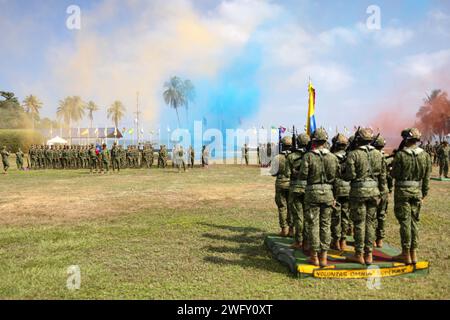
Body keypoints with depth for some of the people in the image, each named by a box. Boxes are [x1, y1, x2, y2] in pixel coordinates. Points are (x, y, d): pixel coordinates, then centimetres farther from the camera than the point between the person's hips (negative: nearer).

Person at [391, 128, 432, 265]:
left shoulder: (400, 155, -14)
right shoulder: (425, 155, 1)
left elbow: (394, 174, -10)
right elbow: (427, 178, 6)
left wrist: (393, 165, 9)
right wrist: (424, 194, 14)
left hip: (403, 191, -5)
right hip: (417, 191, 5)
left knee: (405, 222, 1)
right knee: (414, 221, 12)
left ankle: (406, 254, 6)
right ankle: (413, 253, 18)